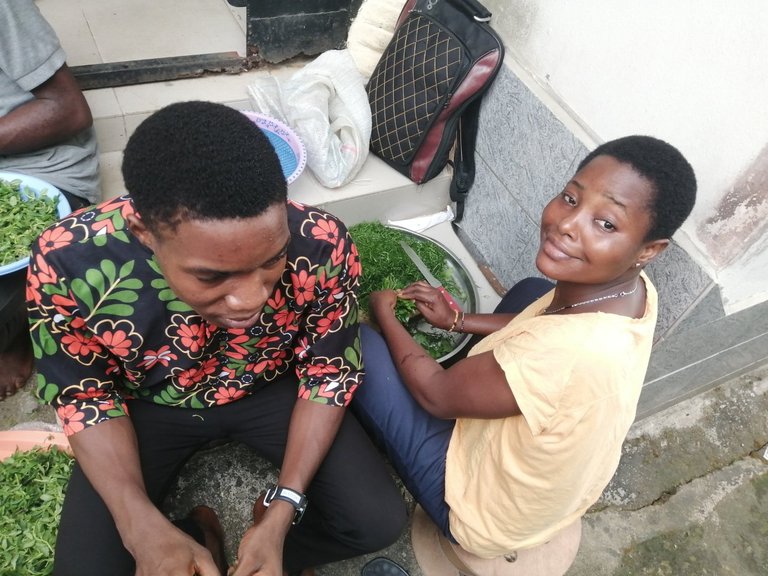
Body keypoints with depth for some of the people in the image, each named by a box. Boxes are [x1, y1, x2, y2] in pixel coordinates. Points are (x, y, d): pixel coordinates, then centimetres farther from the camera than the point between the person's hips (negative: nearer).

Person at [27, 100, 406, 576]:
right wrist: (145, 531, -26)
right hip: (150, 407, 1)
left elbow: (329, 373, -15)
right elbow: (83, 395, -14)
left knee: (379, 522, -10)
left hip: (271, 390, 1)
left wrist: (282, 513, -23)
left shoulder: (322, 246, -32)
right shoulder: (68, 262, -32)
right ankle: (200, 538, 15)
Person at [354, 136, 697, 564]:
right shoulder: (632, 289, -18)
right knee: (530, 290, 16)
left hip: (483, 516, -7)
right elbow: (542, 329, 5)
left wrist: (386, 316, -9)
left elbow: (435, 394, -25)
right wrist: (457, 320, 2)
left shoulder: (567, 353, -43)